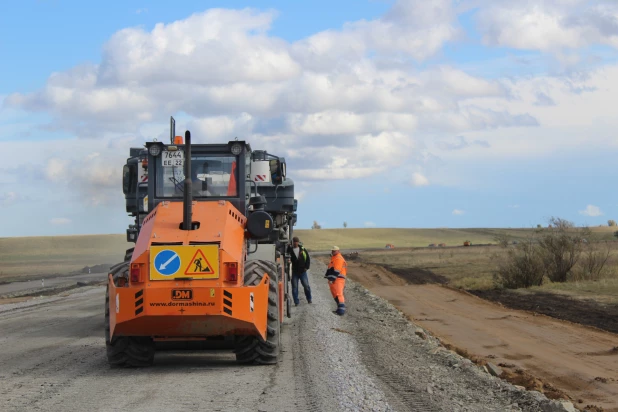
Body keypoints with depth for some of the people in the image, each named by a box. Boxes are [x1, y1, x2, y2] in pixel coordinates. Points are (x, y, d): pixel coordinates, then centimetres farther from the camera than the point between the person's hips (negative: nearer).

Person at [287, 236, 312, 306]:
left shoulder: (303, 249, 3)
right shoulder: (289, 250, -3)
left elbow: (308, 258, 9)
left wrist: (306, 267, 0)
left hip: (302, 271, 1)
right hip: (294, 272, -1)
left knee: (306, 285, 4)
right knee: (294, 287, 0)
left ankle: (309, 299, 20)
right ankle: (296, 301, 6)